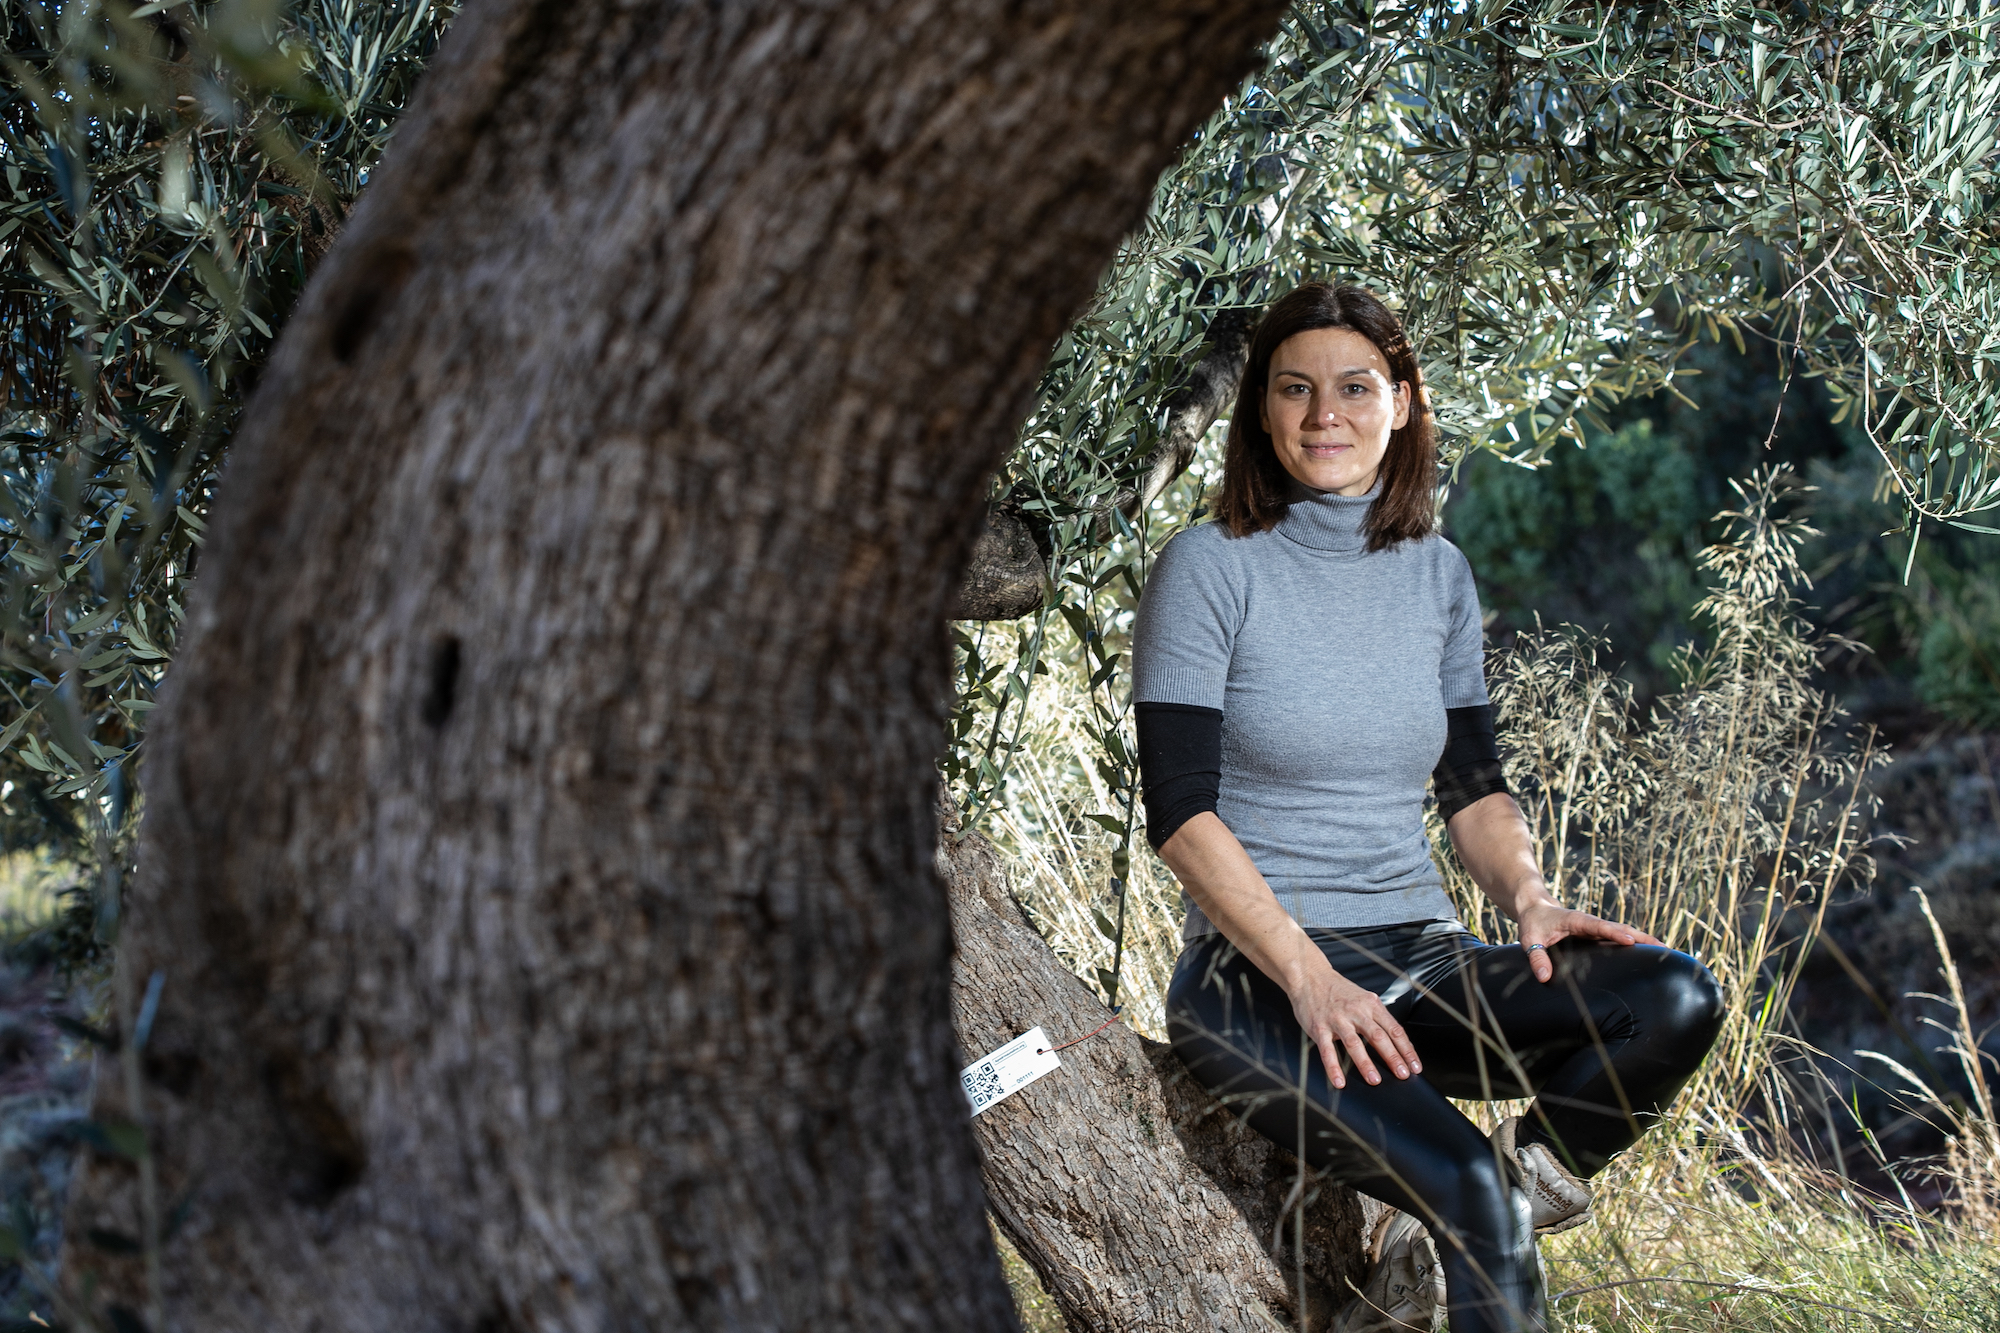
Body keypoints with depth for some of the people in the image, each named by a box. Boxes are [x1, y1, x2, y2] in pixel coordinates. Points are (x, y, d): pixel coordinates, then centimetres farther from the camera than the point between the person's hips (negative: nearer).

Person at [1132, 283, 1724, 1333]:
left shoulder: (1436, 575, 13)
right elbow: (1180, 811, -10)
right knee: (1466, 1182, -33)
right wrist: (1309, 976, -21)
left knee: (1676, 1000, -20)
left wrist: (1529, 902, -4)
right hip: (1256, 975, -6)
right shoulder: (1212, 567, -4)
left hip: (1421, 967, 6)